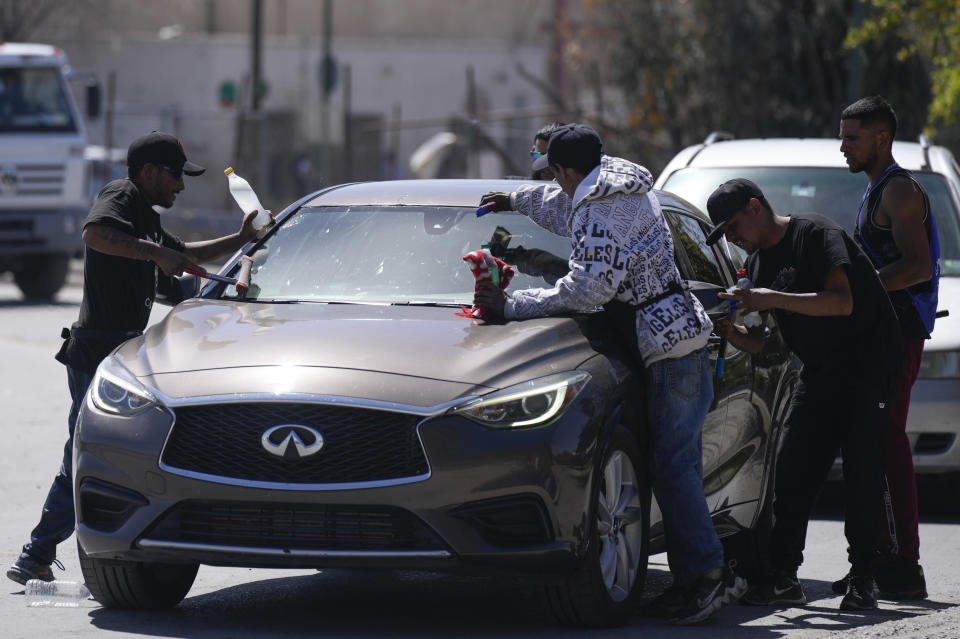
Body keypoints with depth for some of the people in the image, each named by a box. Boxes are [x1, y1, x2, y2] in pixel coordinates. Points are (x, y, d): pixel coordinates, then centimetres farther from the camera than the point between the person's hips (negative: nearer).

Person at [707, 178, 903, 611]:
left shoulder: (817, 235, -13)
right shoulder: (759, 261, 11)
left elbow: (842, 302, -27)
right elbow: (762, 343, 9)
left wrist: (773, 299, -30)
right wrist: (731, 333, -12)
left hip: (869, 366, -8)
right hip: (820, 372, 8)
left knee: (861, 472, -11)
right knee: (793, 469, -2)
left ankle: (863, 580, -7)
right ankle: (783, 578, 0)